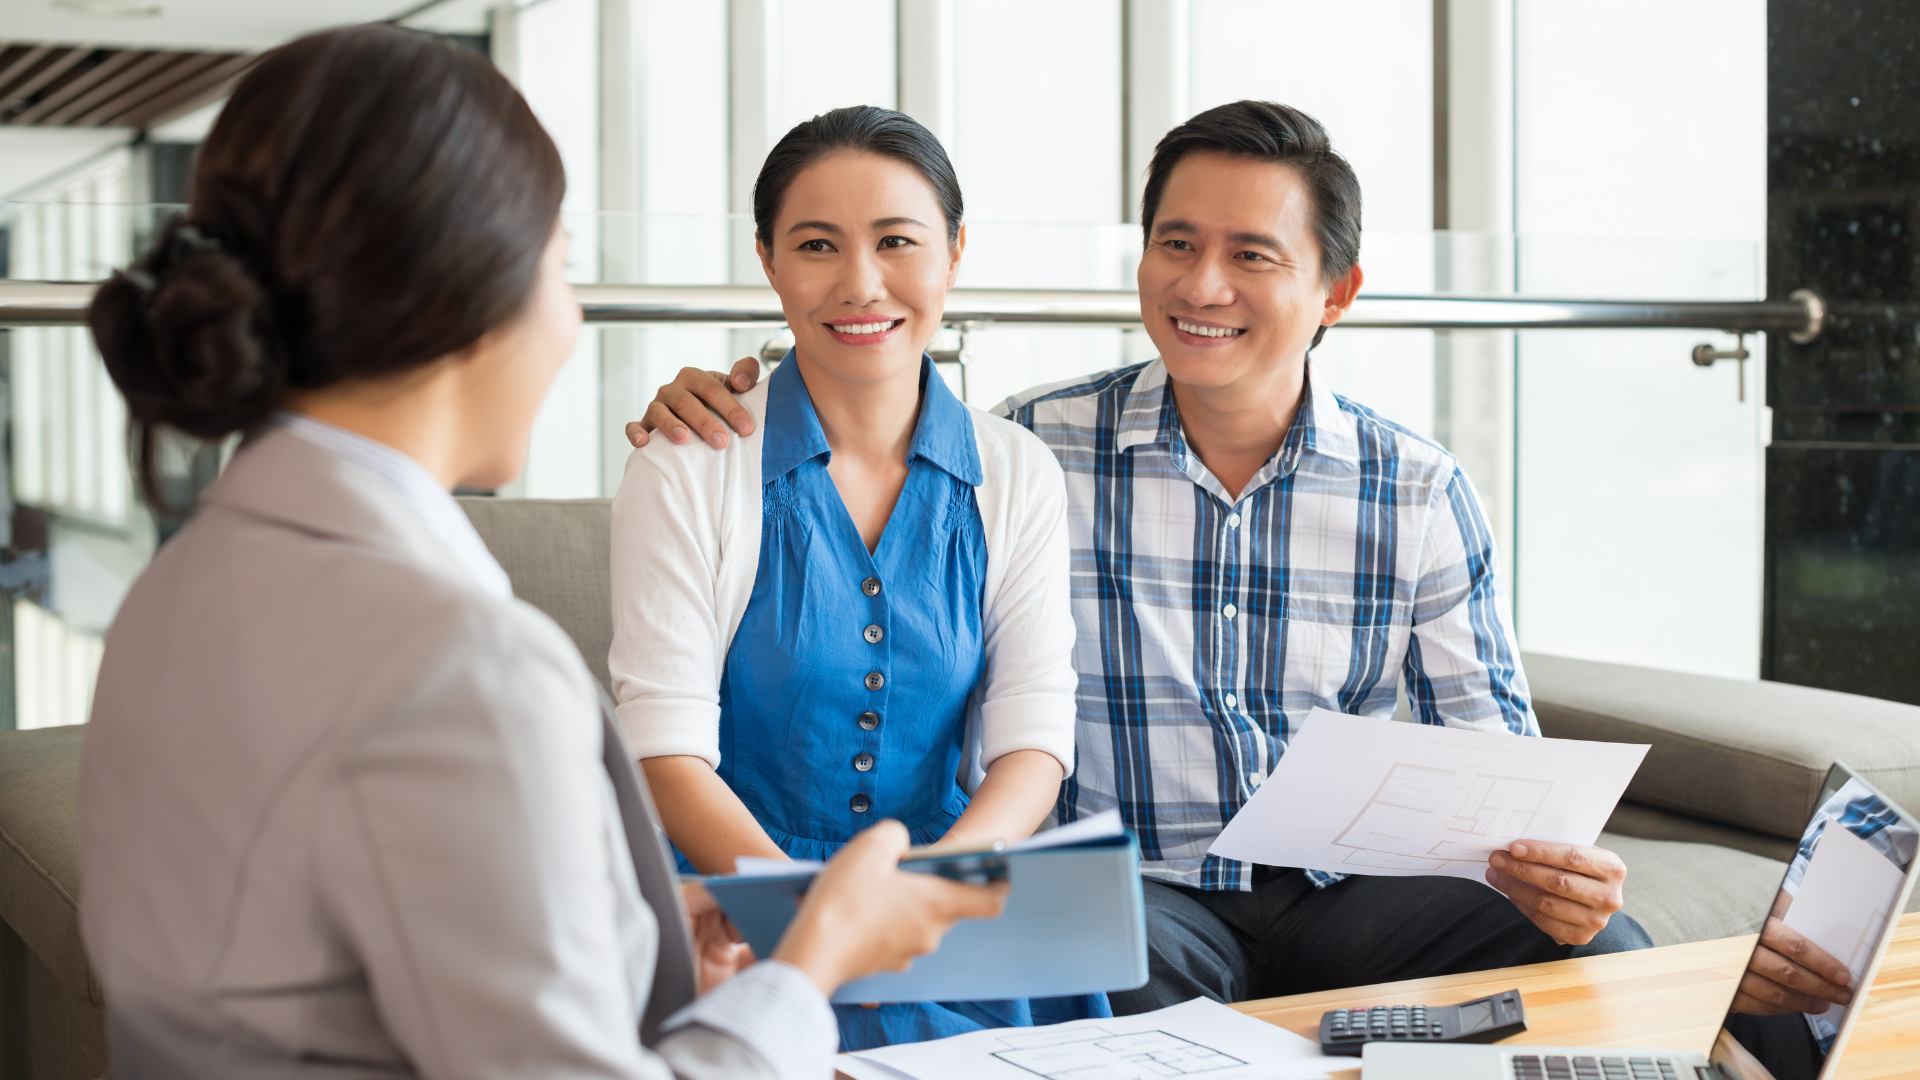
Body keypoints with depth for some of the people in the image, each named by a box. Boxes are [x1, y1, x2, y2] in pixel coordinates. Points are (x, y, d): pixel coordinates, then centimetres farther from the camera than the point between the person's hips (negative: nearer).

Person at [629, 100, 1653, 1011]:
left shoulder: (1423, 497, 3)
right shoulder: (1034, 448, -2)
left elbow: (1491, 754, 6)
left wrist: (1547, 864, -17)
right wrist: (716, 419, -10)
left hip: (1339, 893, 3)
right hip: (1128, 894, -2)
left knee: (1605, 949, -21)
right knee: (1133, 975, -37)